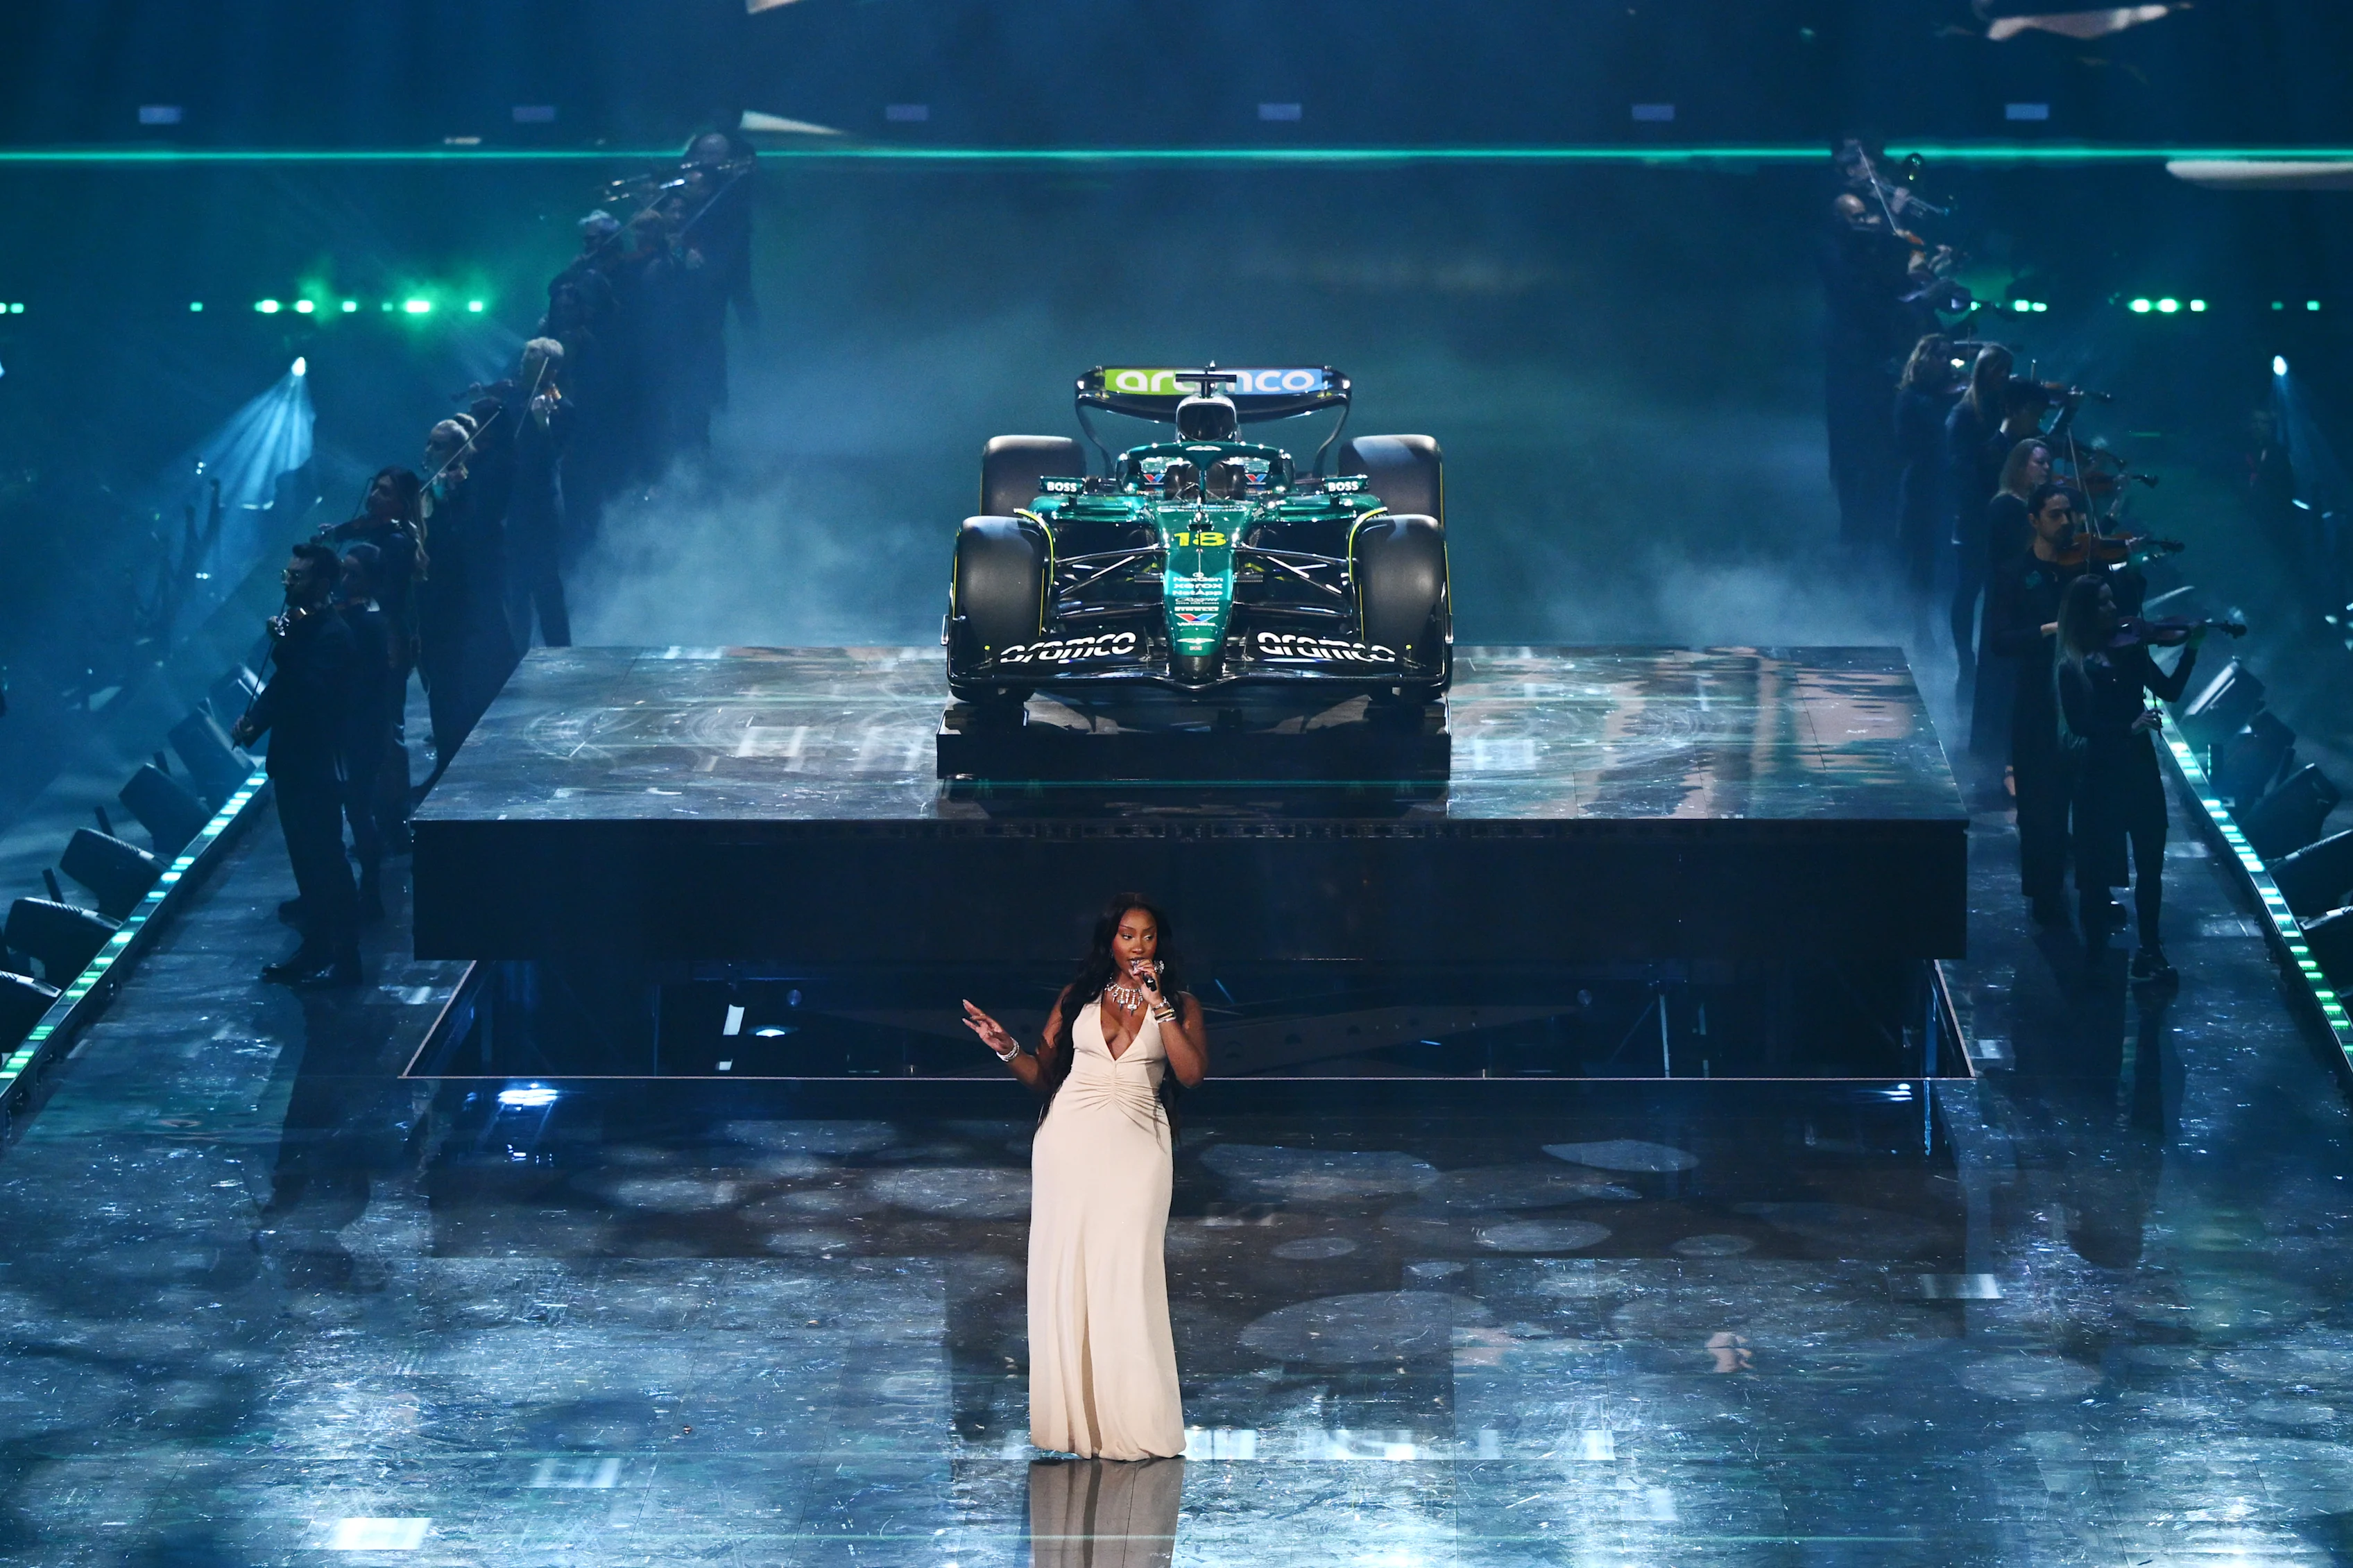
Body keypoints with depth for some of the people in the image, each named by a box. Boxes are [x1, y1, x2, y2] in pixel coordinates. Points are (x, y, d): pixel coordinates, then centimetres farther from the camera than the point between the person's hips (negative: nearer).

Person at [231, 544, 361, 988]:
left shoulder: (333, 635, -18)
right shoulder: (300, 624, 11)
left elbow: (311, 691, -28)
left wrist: (283, 647, -27)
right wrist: (254, 720, 1)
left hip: (318, 767, -9)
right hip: (292, 761, 9)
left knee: (326, 861, -4)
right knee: (306, 859, 16)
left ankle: (343, 958, 1)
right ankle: (315, 947, 25)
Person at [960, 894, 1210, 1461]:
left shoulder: (1179, 1004, 8)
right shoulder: (1076, 997, 11)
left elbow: (1192, 1072, -7)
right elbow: (1043, 1074, 9)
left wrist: (1157, 1004, -9)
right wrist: (1006, 1048, -9)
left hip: (1136, 1146, -2)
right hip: (1071, 1139, 2)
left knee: (1126, 1280, -8)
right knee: (1065, 1278, -1)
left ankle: (1131, 1424, -3)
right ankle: (1074, 1417, 5)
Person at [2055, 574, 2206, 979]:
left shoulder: (2129, 648, 4)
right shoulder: (2073, 668, -8)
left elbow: (2170, 691, 4)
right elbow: (2078, 725, -15)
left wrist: (2191, 649, -6)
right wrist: (2128, 728, -23)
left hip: (2140, 767, 4)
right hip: (2100, 773, -3)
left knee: (2150, 862, 1)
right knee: (2098, 865, 5)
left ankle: (2150, 951, 5)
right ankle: (2095, 944, 20)